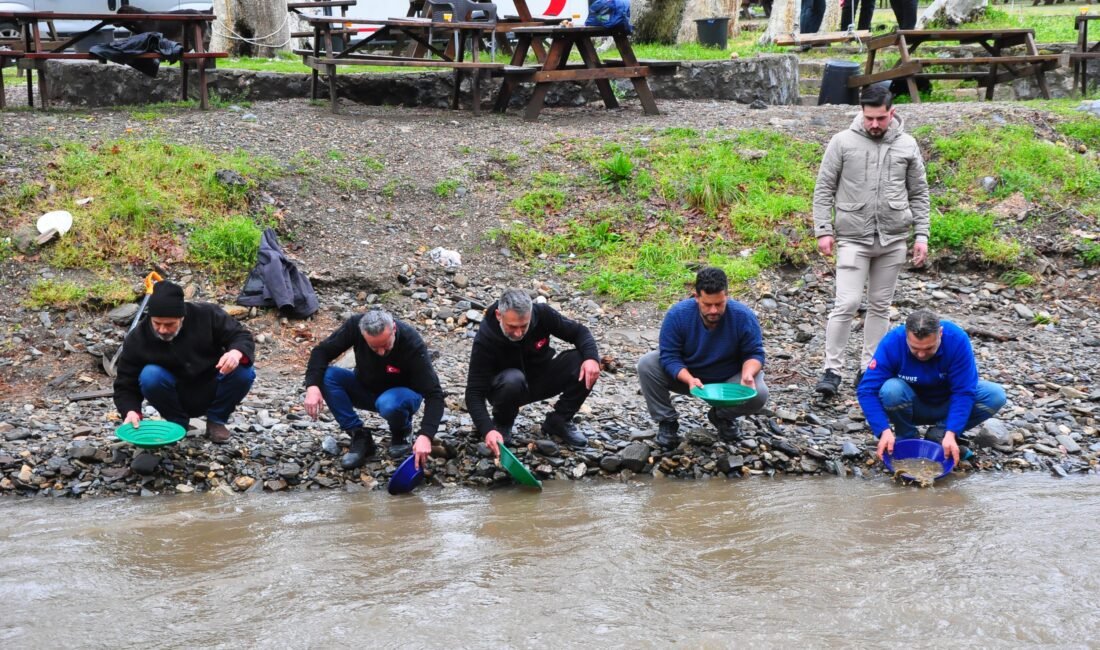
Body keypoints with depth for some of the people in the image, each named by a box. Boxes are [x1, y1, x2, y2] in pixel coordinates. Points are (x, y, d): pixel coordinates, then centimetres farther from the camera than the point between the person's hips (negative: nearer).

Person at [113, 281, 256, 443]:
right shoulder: (137, 340, -18)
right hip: (176, 398, 0)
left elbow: (242, 337, -13)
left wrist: (236, 353, -37)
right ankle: (177, 423, -5)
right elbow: (126, 385, -11)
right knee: (149, 375, -30)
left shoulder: (207, 315, -18)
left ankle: (216, 420, -2)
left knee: (244, 372, -28)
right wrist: (131, 411, -33)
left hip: (212, 392, 1)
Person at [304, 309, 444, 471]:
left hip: (402, 393, -3)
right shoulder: (355, 325, -25)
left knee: (389, 404, -38)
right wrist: (312, 385, -33)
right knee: (327, 376, -24)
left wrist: (425, 435, -48)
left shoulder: (412, 344, -32)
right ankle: (360, 438, -14)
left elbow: (434, 394, -34)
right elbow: (322, 351, -15)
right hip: (365, 389, 3)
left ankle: (400, 434, -3)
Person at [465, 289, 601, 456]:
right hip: (506, 387, -3)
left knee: (584, 364, -22)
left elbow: (579, 331, -9)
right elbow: (474, 392, -30)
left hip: (540, 382, 3)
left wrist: (592, 358, -31)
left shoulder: (542, 314, -22)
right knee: (513, 380, -39)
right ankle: (502, 424, -7)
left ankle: (558, 422, -3)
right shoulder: (485, 339, -29)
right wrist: (488, 430, -46)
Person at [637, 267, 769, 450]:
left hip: (728, 379, 0)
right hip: (686, 376, 0)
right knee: (646, 365, -25)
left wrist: (748, 374, -36)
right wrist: (689, 379, -42)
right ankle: (667, 420, -7)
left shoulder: (744, 317, -23)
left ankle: (722, 416, 5)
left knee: (759, 394, -28)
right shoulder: (677, 315, -24)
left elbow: (754, 354, -13)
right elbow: (669, 356, -23)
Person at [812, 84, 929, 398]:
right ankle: (832, 369, -3)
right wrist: (823, 230, -7)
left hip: (893, 240, 3)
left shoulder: (907, 145, 5)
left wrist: (922, 234, 4)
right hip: (853, 238, -3)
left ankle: (869, 368, 18)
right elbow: (824, 189, 0)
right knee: (846, 303, -10)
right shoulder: (843, 142, -3)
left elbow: (919, 194, 10)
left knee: (880, 306, 9)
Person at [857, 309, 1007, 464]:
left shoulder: (957, 339, -26)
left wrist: (950, 433, -35)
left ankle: (939, 434, -8)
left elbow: (963, 391, -25)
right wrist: (884, 430, -38)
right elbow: (867, 390, -27)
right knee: (891, 390, -34)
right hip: (912, 408, -1)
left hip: (947, 405, 1)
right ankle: (907, 439, -7)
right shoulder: (892, 343, -27)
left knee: (995, 396, -23)